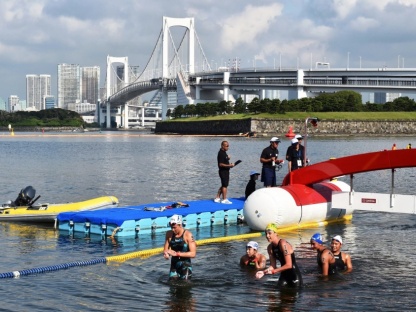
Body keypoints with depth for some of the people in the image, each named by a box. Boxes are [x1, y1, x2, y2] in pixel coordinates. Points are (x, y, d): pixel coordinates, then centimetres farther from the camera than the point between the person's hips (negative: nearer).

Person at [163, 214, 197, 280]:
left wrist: (177, 254, -24)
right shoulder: (169, 234, 1)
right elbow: (165, 249, 10)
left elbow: (193, 254, -19)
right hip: (174, 265, 5)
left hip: (185, 265, -5)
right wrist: (166, 254, -15)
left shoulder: (188, 235, -14)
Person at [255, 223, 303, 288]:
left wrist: (273, 271, -25)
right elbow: (273, 266, 3)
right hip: (284, 274, 7)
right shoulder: (270, 247, 1)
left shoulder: (283, 244, -22)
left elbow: (289, 265, -25)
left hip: (294, 274, -7)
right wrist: (264, 272, -15)